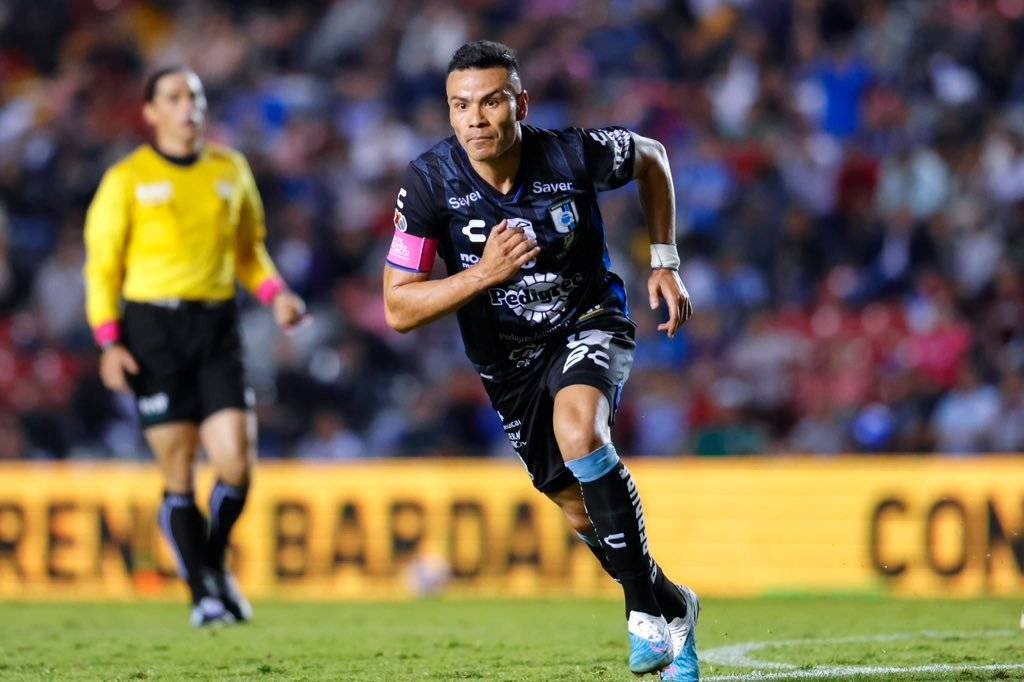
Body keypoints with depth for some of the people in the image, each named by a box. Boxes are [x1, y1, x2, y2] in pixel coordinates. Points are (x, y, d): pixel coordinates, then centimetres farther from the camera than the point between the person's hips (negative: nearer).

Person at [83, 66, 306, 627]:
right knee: (178, 472, -2)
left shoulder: (230, 171, 12)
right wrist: (109, 343, -8)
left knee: (236, 463, -8)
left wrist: (276, 294, 3)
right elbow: (102, 264, 1)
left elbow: (248, 250, 22)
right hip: (153, 327, -3)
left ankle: (215, 564, 19)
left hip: (216, 325, 3)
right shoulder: (128, 179, 1)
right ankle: (203, 593, 10)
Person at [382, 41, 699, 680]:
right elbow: (399, 309, -19)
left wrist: (665, 262, -1)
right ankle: (673, 609, 39)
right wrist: (484, 274, -33)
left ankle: (646, 610, -24)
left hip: (591, 321, -3)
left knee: (578, 428, -34)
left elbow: (651, 157, 2)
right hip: (508, 358, 3)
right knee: (580, 506, 11)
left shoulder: (574, 155, -22)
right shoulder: (430, 181, -21)